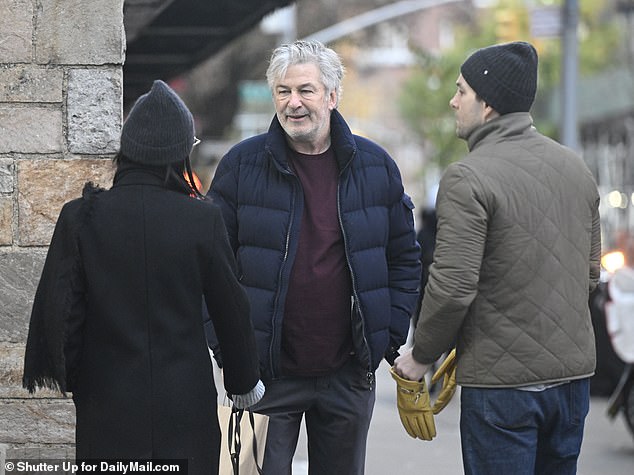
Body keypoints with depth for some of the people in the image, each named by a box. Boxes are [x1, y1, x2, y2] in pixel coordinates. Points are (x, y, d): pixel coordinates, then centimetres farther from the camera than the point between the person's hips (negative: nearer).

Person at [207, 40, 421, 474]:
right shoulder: (242, 165, -2)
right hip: (267, 375, -2)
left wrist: (391, 336, 3)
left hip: (349, 374, 2)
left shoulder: (375, 166, 4)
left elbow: (405, 258, 12)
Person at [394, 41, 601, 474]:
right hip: (574, 373, 7)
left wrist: (421, 356, -4)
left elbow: (453, 287, -18)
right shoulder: (576, 167, 9)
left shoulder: (468, 178, -15)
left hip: (503, 381, -7)